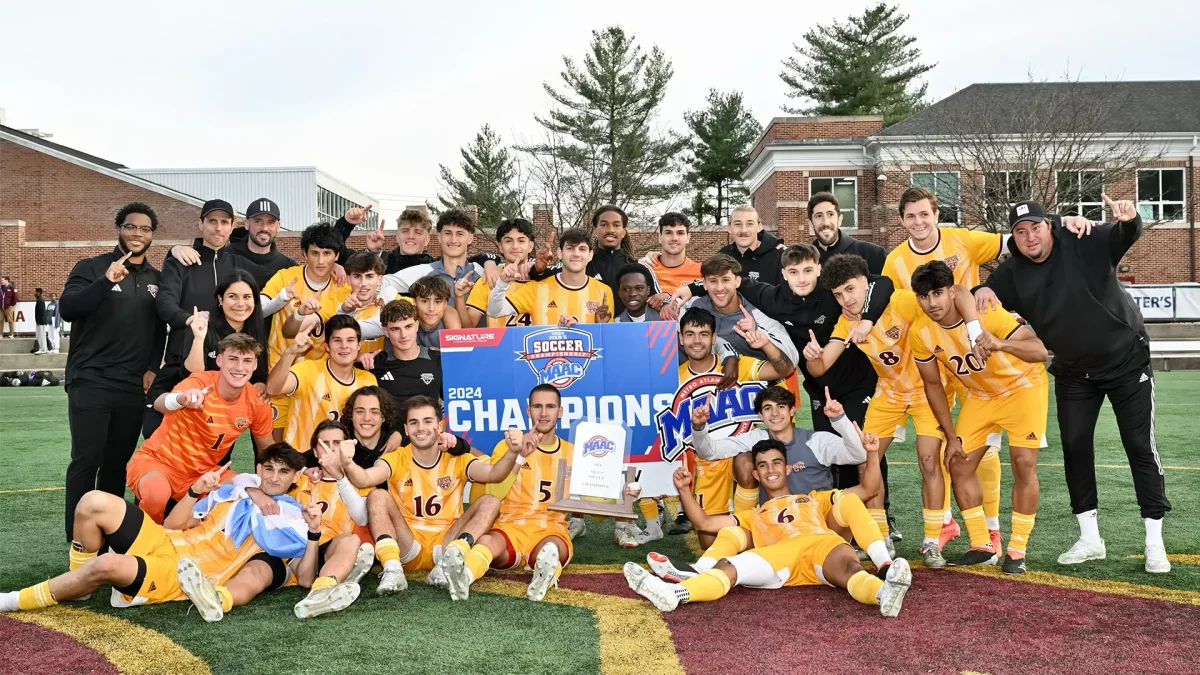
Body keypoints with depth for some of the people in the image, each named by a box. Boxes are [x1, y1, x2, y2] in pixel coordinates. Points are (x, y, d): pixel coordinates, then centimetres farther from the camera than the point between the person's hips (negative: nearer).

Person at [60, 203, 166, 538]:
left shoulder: (155, 279, 13)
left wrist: (153, 368, 8)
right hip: (90, 382, -4)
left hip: (134, 387, 4)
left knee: (118, 462, 8)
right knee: (86, 460, -6)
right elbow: (67, 308, -14)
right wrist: (106, 281, -25)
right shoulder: (91, 267, 0)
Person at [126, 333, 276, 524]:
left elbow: (268, 451, 7)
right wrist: (181, 399, -68)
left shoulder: (257, 402, -10)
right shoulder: (200, 383, -25)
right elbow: (159, 404, -47)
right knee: (157, 494, -36)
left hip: (202, 473, 5)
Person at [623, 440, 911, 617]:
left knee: (847, 568, -39)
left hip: (822, 543, -1)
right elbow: (704, 522, 34)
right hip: (779, 555, 1)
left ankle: (884, 590, -71)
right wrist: (683, 490, 24)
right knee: (727, 567, -29)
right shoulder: (753, 516, 40)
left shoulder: (816, 499, 39)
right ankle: (674, 593, -53)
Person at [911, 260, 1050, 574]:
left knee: (1024, 465, -13)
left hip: (1022, 386, -5)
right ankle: (982, 546, 13)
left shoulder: (987, 314, -32)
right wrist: (951, 437, -4)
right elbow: (933, 385, -4)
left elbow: (1041, 352, -39)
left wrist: (1001, 344, -59)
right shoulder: (920, 333, -17)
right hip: (980, 394, 5)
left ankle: (1017, 551, 1)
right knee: (959, 465, -1)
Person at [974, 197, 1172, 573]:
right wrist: (981, 292, -26)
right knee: (1075, 448, 6)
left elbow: (1126, 236, -29)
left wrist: (1130, 218, -53)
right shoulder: (1012, 273, -6)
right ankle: (1089, 539, 17)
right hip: (1073, 373, 4)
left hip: (1127, 361, -4)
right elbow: (984, 303, -1)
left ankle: (1155, 542, 8)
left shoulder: (1086, 244, -17)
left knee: (1140, 447, 0)